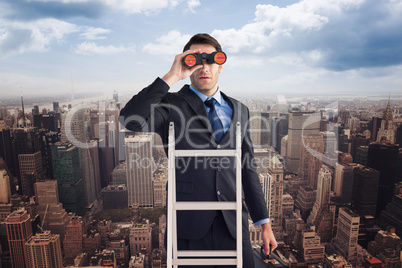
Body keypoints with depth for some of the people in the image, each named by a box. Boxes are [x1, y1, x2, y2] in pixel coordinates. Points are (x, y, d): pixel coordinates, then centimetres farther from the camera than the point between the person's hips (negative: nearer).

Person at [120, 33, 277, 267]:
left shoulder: (239, 110, 9)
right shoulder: (171, 105, -2)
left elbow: (247, 168, 9)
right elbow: (130, 119, -22)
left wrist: (264, 223, 7)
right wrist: (171, 77, -20)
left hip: (233, 226, 3)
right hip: (188, 226, -2)